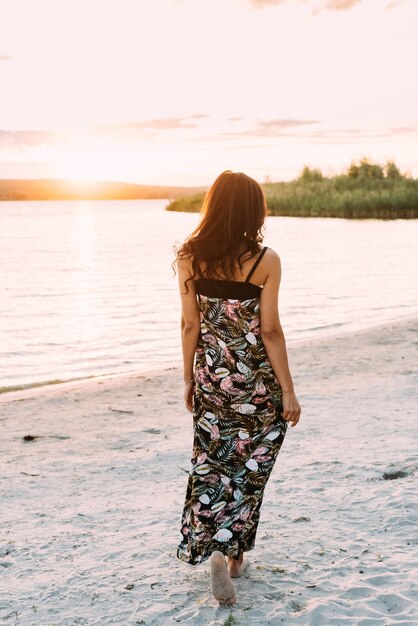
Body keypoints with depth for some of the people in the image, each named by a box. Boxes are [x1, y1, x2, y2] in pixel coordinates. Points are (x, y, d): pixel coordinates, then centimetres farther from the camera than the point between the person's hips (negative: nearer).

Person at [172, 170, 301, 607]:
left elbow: (190, 325, 0)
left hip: (211, 375, 3)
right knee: (249, 467, 13)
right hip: (257, 379, -2)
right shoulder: (264, 260, -13)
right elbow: (270, 331, -12)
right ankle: (235, 552, 19)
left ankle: (213, 550, 4)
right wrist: (288, 391, -5)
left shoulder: (190, 257, -4)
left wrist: (189, 379, 11)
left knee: (211, 464, 14)